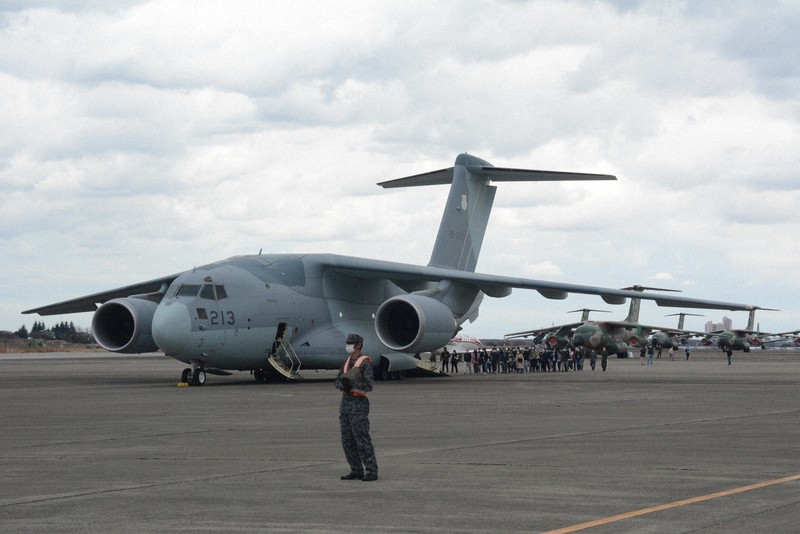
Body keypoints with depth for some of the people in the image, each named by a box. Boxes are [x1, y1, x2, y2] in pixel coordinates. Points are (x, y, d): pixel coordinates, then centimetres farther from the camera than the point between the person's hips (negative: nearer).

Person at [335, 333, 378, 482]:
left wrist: (351, 386, -27)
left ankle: (371, 472, -5)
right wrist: (344, 386, -14)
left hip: (359, 404, -8)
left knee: (362, 439, -10)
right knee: (347, 440, 7)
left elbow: (369, 386, -19)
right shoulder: (347, 362, 14)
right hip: (345, 403, 8)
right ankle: (356, 471, 14)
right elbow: (338, 382, 10)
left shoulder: (365, 363, -11)